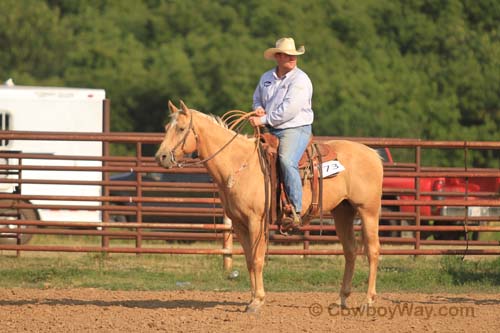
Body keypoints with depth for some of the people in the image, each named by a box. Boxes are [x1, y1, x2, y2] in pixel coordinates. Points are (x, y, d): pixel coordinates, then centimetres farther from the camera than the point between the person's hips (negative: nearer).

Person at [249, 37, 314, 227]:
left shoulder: (300, 79, -10)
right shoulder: (266, 78, 13)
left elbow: (289, 109, -18)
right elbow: (257, 98, 28)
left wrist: (264, 120, -16)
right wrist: (258, 109, 3)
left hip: (296, 129, -8)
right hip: (271, 131, 8)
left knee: (287, 161, -31)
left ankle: (295, 211, -32)